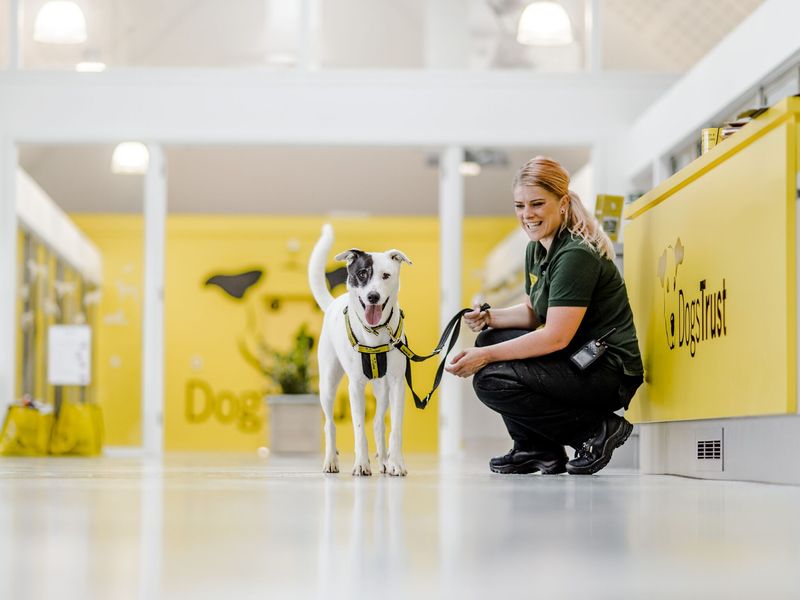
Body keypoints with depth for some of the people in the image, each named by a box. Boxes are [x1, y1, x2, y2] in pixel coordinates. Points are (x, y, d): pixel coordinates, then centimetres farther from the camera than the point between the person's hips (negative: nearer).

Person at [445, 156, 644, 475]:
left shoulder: (576, 254, -19)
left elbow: (556, 337, -23)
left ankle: (597, 429, -9)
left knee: (489, 381, -18)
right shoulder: (536, 249, 10)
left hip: (611, 371, -10)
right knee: (490, 339, 10)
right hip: (577, 361, 10)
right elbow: (533, 312, 20)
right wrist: (489, 318, 0)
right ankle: (536, 449, 11)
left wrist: (486, 356, -22)